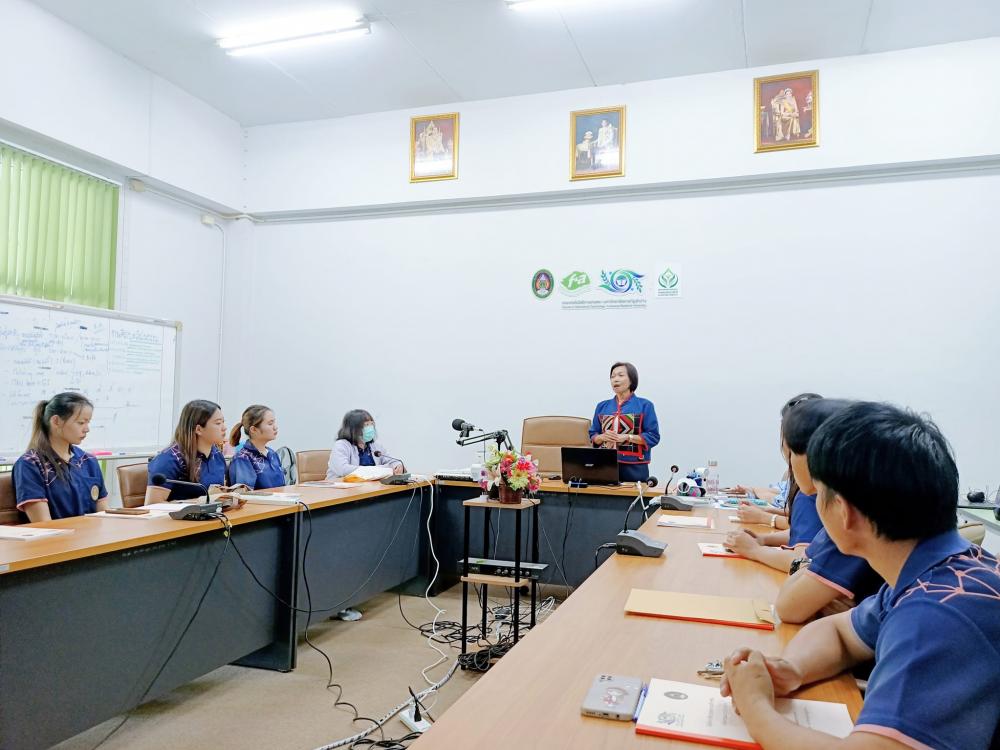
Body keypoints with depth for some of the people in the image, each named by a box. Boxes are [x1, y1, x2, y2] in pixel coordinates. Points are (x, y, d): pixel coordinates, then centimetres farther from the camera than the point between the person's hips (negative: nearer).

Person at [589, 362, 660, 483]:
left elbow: (653, 436, -3)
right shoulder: (602, 406, 13)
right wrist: (603, 437, -7)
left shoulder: (644, 405, 3)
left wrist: (627, 437, -14)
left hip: (634, 466, -3)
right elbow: (593, 436, 14)